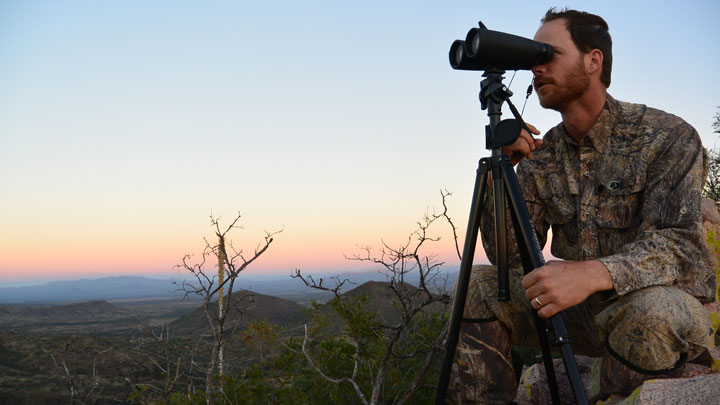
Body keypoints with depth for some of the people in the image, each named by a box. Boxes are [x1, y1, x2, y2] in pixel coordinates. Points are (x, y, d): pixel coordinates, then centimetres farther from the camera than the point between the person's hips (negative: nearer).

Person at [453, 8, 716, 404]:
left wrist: (594, 274, -44)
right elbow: (508, 257, -2)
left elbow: (680, 244, -25)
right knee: (481, 286, -7)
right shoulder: (541, 155, 2)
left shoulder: (668, 137, -13)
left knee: (650, 308, -37)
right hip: (582, 311, 5)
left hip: (668, 309, -4)